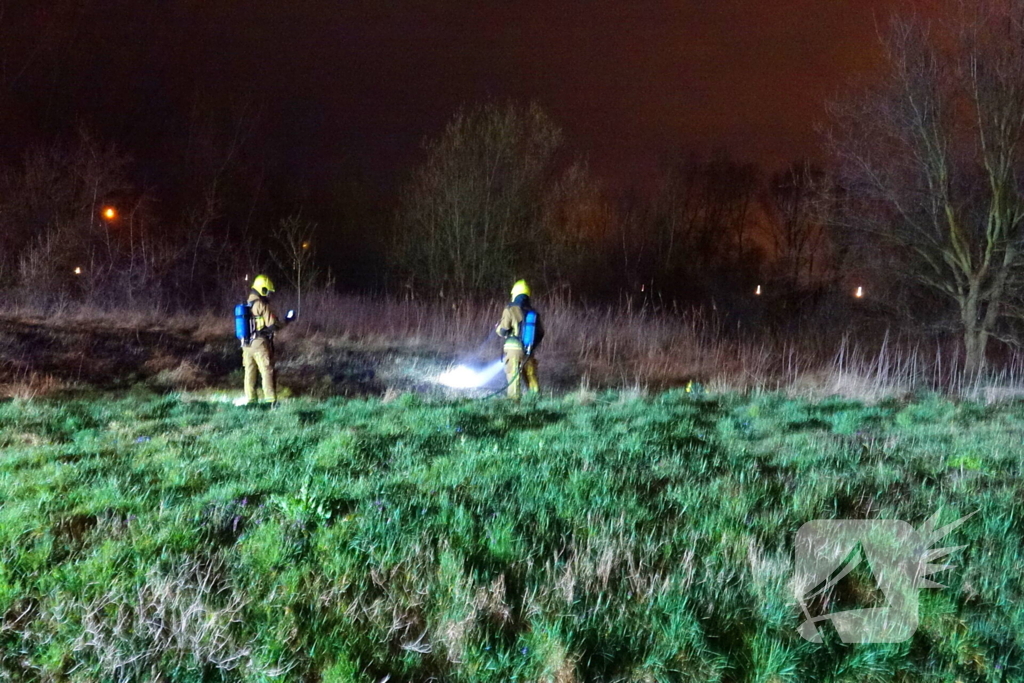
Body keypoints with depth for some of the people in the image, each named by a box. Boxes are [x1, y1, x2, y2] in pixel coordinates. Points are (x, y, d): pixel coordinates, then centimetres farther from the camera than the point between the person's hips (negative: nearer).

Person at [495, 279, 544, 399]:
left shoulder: (511, 309, -6)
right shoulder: (533, 312, 9)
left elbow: (502, 331, -8)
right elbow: (540, 333, 11)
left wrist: (497, 328, 14)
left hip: (514, 349, -5)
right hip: (530, 351, 5)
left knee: (513, 378, -3)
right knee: (531, 377, 13)